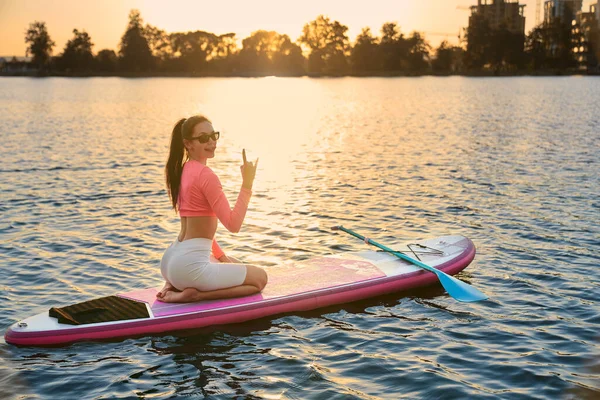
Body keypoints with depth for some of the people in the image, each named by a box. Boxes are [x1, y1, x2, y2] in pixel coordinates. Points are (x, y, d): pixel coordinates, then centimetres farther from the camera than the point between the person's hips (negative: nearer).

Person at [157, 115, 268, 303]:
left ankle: (176, 285, 11)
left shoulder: (182, 171, 13)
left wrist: (220, 255, 21)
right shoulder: (205, 175, -16)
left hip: (171, 258, 9)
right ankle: (193, 294, -7)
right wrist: (247, 183, -18)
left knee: (236, 265, 34)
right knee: (260, 277, 6)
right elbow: (233, 224, -19)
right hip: (189, 264, -9)